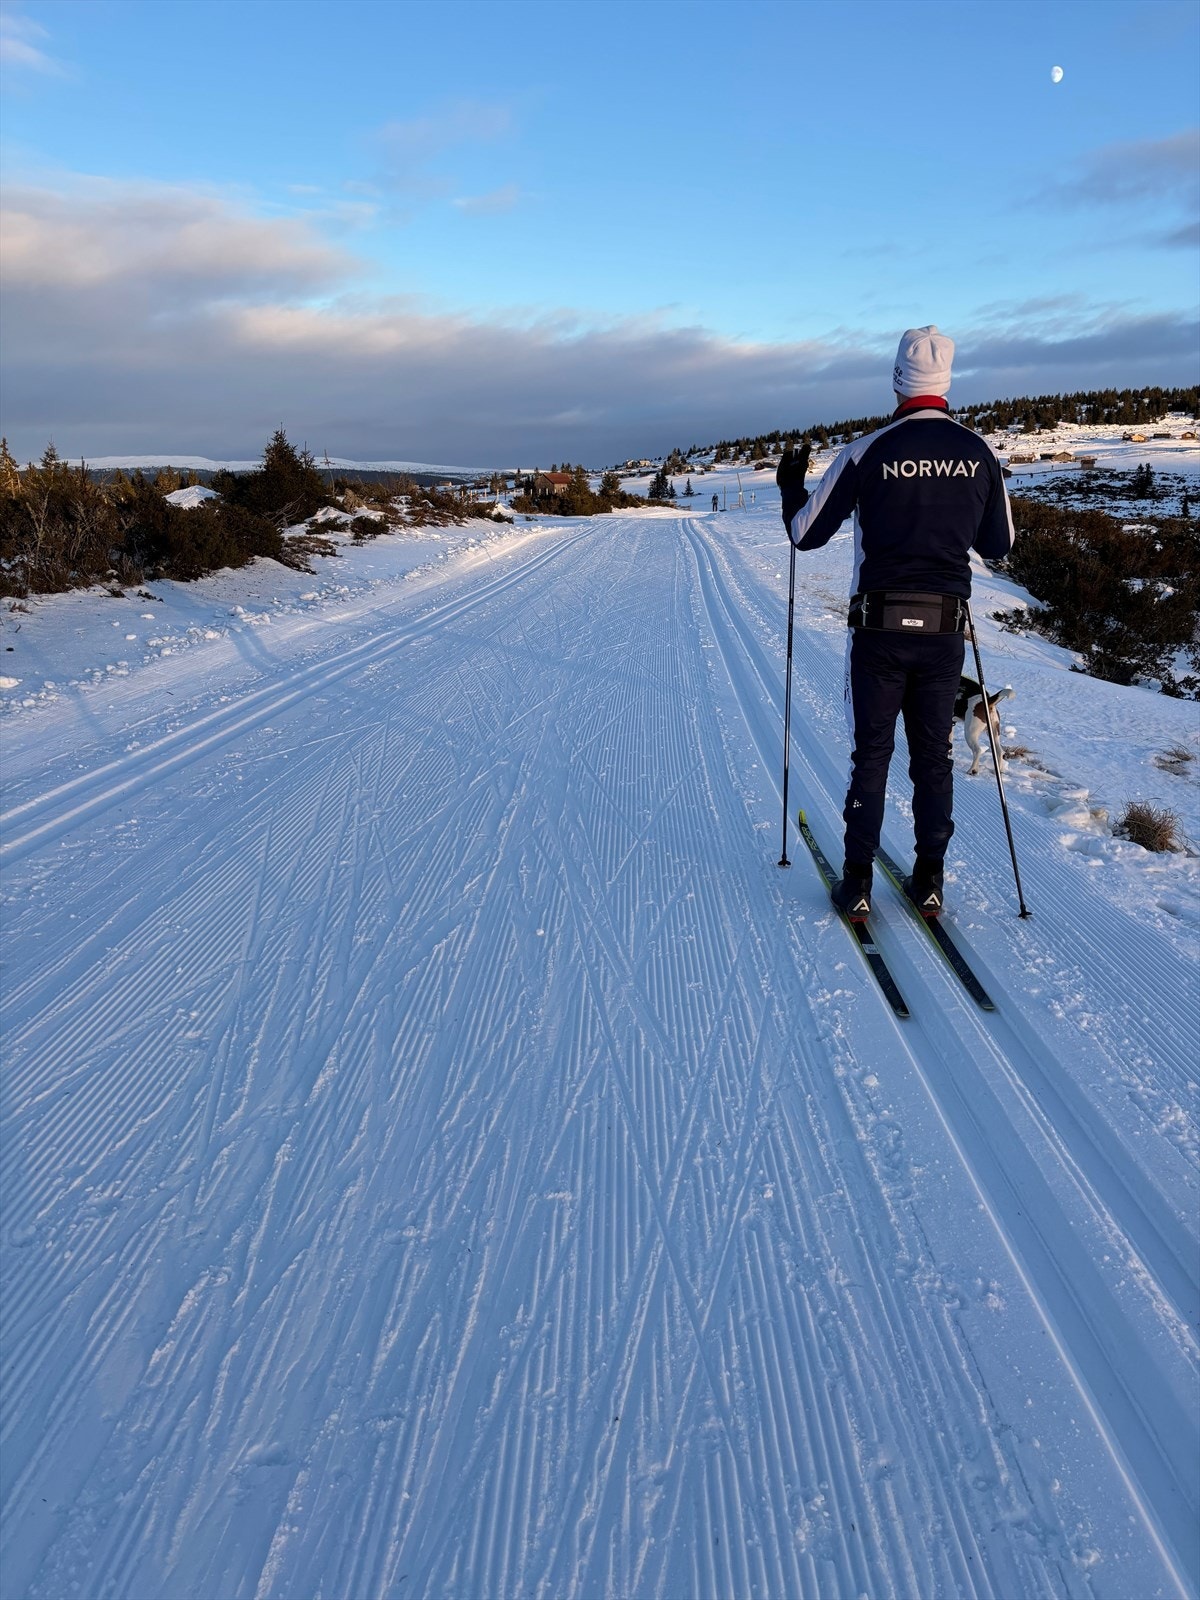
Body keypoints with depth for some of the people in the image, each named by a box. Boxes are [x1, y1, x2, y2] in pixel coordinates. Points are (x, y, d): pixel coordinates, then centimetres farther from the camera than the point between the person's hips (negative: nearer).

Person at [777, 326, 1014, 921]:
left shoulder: (867, 452, -8)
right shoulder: (978, 453, 2)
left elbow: (805, 534, -2)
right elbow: (999, 545, 12)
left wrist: (790, 486, 18)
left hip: (880, 628, -2)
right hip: (945, 631, 2)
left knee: (871, 753, 6)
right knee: (933, 755, 12)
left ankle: (856, 884, 9)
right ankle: (929, 881, 17)